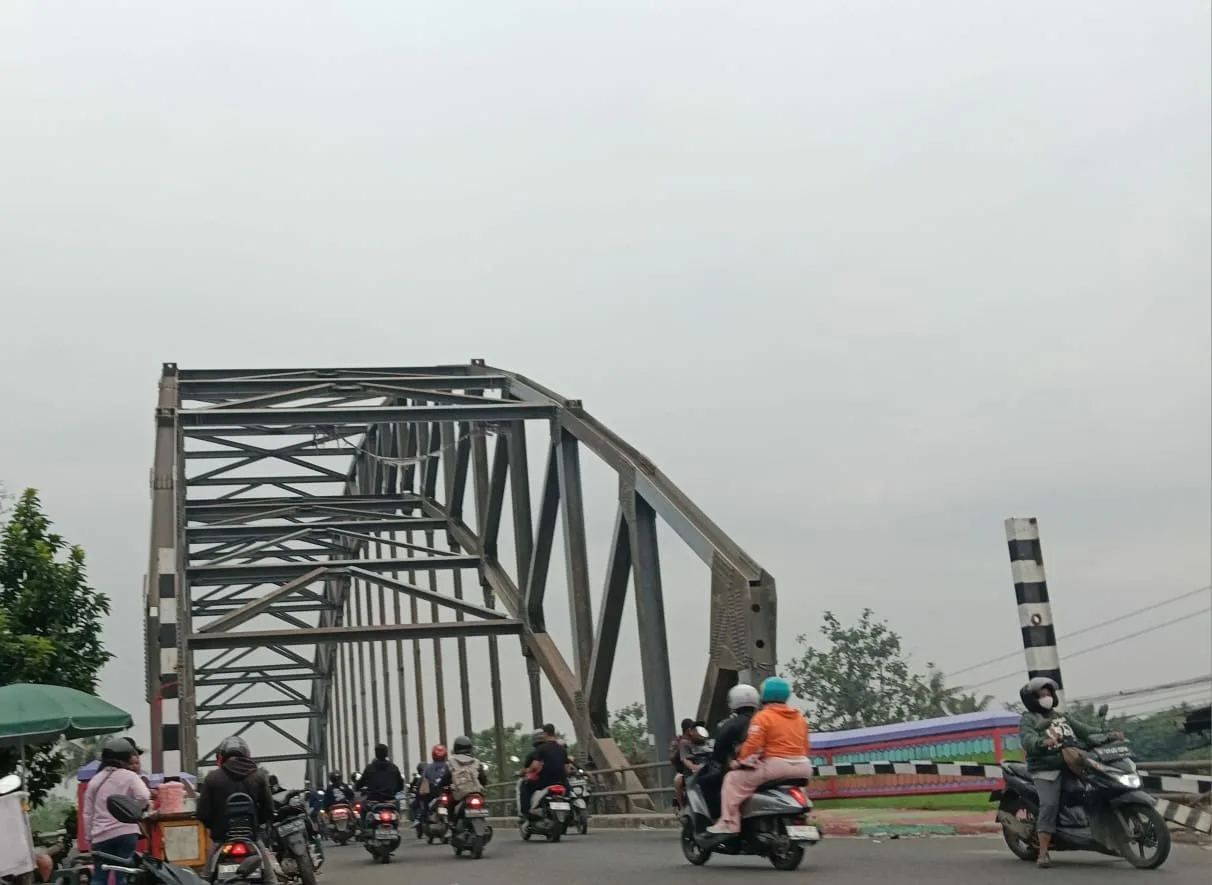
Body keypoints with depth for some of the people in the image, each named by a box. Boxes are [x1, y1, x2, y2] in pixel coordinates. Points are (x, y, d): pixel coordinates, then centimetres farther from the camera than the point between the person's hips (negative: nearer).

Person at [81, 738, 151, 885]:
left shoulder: (95, 780, 14)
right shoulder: (129, 776, 0)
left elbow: (88, 813, 14)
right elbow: (143, 797, -16)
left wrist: (89, 837, 20)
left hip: (101, 835, 4)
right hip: (126, 832, -4)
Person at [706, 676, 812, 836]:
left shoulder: (763, 717, -3)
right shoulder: (800, 717, 18)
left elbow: (752, 744, -11)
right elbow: (805, 746, 19)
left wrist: (739, 761, 2)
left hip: (776, 765, -7)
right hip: (803, 768, 7)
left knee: (734, 779, 1)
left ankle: (728, 824, -9)